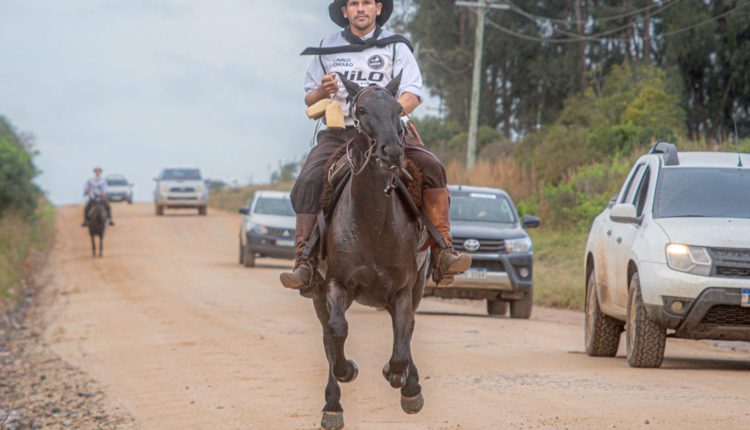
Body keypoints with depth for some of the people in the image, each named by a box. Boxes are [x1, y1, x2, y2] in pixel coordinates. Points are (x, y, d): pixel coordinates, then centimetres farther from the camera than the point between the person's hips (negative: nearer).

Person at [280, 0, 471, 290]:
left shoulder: (396, 47, 8)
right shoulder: (327, 48, 14)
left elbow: (412, 93, -4)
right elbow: (309, 101, 18)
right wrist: (322, 92, -8)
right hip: (338, 133, 1)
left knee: (431, 167, -25)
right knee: (308, 182, -26)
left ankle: (443, 255, -28)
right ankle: (304, 261, -22)